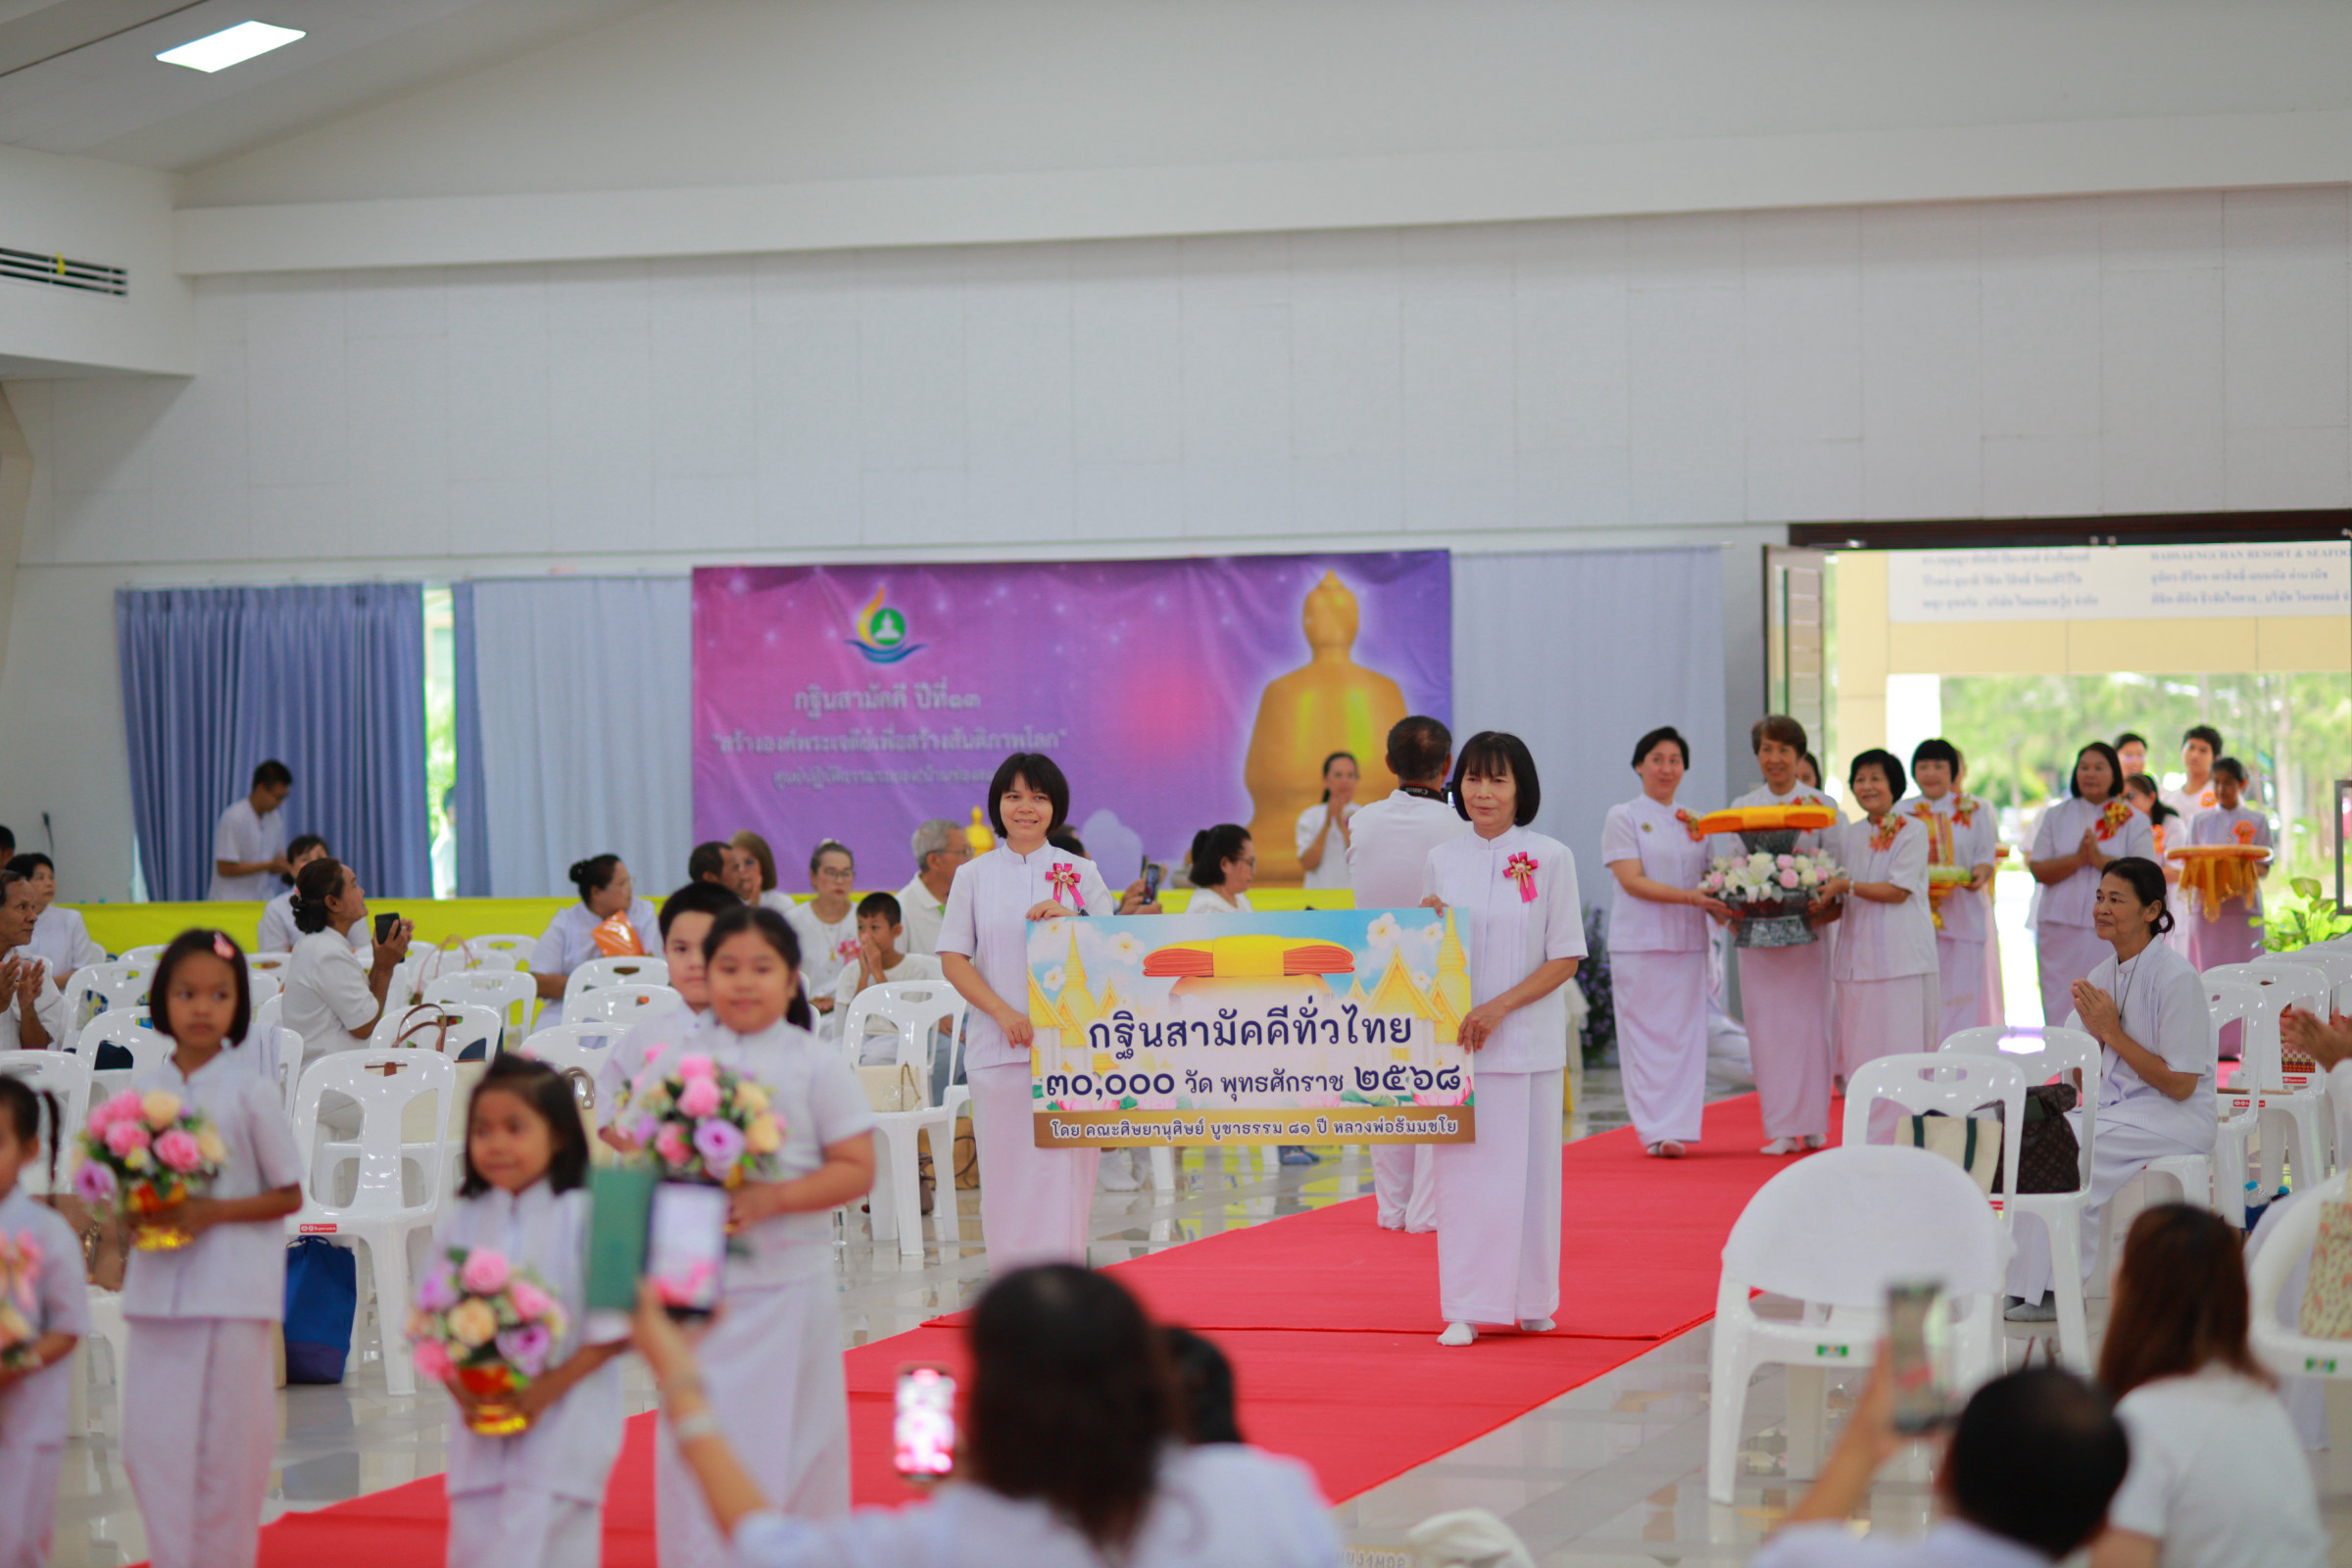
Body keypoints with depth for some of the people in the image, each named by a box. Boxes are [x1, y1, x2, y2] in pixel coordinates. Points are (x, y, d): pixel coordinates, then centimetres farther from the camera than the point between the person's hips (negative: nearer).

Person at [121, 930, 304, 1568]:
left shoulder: (251, 1091, -4)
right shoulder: (144, 1089, 7)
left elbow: (289, 1195, -2)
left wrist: (210, 1212, -14)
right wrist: (131, 1211, -7)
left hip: (231, 1290, -4)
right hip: (157, 1287, 4)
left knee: (226, 1442, -1)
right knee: (149, 1442, 3)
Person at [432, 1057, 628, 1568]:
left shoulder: (583, 1218, -6)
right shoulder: (461, 1223, 7)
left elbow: (613, 1326, -8)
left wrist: (548, 1389, -16)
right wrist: (459, 1388, -9)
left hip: (560, 1426, -5)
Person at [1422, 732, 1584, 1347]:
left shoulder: (1550, 859, -2)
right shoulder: (1442, 861, 8)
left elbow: (1565, 957, -4)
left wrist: (1499, 1006, -14)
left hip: (1527, 1037, -2)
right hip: (1455, 1037, 2)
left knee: (1528, 1168, 1)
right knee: (1463, 1168, 0)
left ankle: (1530, 1301, 13)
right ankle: (1466, 1308, 4)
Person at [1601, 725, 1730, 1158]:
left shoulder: (1694, 822, 15)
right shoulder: (1623, 818, 1)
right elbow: (1631, 880, -10)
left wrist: (1723, 911, -4)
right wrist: (1689, 897, -19)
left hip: (1688, 942, 4)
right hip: (1640, 942, -4)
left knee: (1686, 1035, 1)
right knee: (1647, 1035, -5)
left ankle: (1679, 1127, 5)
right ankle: (1656, 1131, -5)